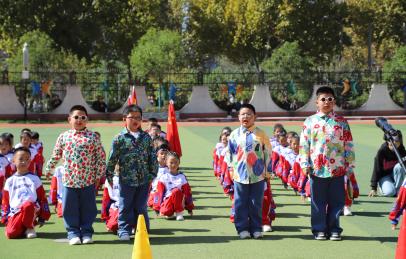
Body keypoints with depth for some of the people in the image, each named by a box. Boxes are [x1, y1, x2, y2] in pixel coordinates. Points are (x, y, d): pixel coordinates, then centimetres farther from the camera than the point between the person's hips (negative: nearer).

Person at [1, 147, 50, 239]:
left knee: (27, 205, -39)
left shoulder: (34, 179, 11)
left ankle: (30, 228, -12)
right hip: (15, 212, 1)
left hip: (31, 210, -1)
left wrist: (43, 217, 5)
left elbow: (42, 198, 10)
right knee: (10, 233, -25)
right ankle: (24, 228, 9)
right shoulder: (10, 181, 15)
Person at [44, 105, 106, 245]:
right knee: (70, 208, 4)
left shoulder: (93, 137, 0)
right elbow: (55, 156, 15)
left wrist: (99, 175, 0)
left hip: (88, 181, -1)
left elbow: (101, 157, 2)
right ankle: (73, 233, 14)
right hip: (69, 180, 1)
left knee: (88, 208, 6)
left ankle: (86, 232, 17)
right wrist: (48, 170, 19)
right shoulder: (63, 137, 4)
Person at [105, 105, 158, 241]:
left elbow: (153, 157, 8)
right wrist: (109, 176, -1)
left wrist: (152, 175, 6)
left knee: (141, 207, 10)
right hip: (126, 179, -2)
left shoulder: (146, 137, 4)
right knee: (125, 207, 4)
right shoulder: (119, 139, -4)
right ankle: (124, 230, 13)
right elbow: (112, 158, -1)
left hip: (144, 179, 2)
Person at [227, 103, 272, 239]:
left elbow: (267, 152, 4)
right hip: (240, 175, 1)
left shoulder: (261, 134, 0)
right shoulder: (234, 134, 4)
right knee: (240, 203, 3)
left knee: (256, 203, 5)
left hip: (258, 175, -1)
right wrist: (232, 168, 7)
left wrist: (266, 169, 2)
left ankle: (256, 228, 13)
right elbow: (230, 153, 11)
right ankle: (242, 228, 11)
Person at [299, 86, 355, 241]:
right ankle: (319, 229, 16)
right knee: (318, 202, 6)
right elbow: (304, 145, 4)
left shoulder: (342, 122, 6)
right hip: (317, 169, -1)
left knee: (336, 202, 6)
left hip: (337, 169, 1)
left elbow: (348, 145, 7)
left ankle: (334, 229, 17)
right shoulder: (310, 122, 4)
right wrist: (305, 164, -3)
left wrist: (350, 165, 3)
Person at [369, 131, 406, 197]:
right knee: (390, 192, -30)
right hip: (384, 176, -3)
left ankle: (398, 189, -12)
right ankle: (384, 187, 6)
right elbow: (376, 170, -17)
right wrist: (373, 188, -16)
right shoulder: (382, 151, -20)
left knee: (399, 166, -30)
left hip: (395, 175, 3)